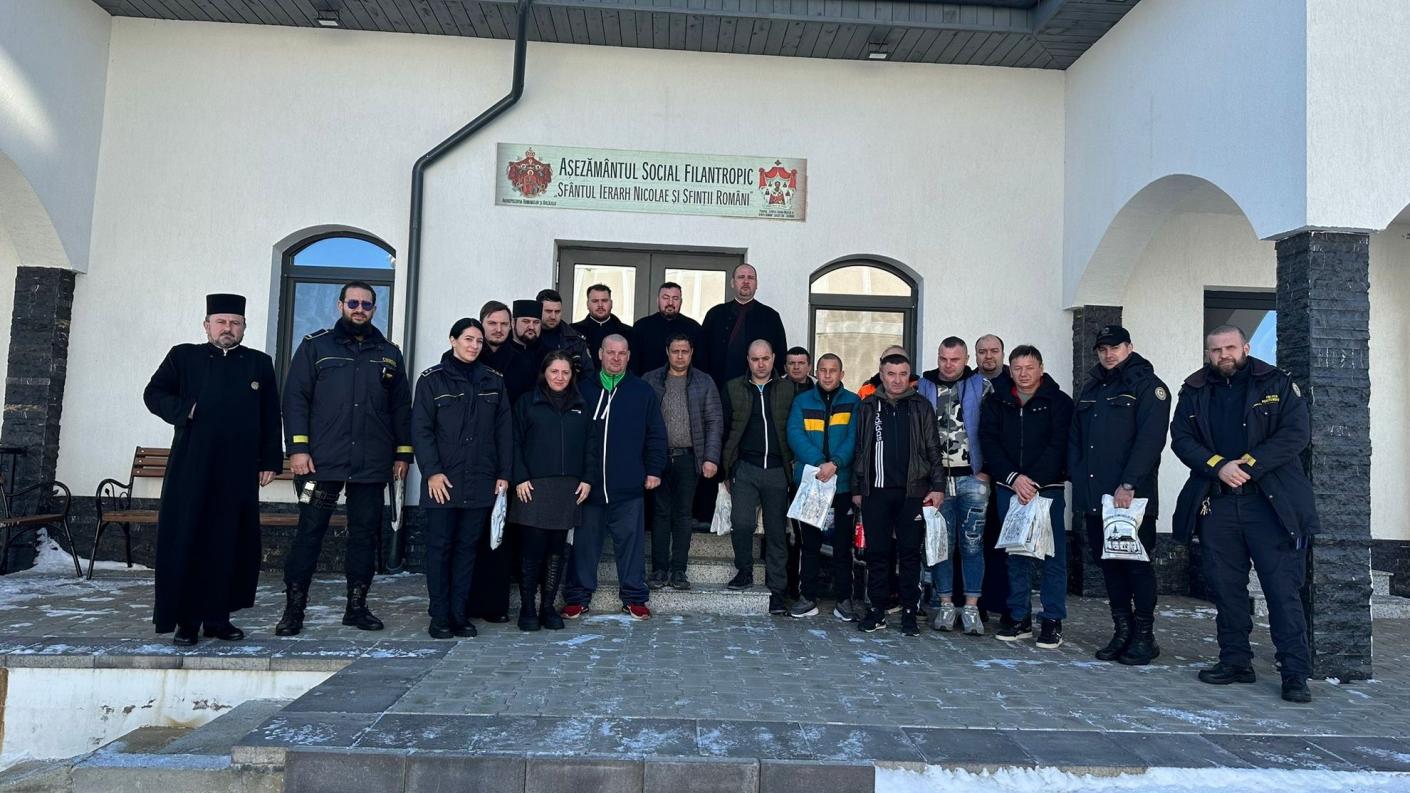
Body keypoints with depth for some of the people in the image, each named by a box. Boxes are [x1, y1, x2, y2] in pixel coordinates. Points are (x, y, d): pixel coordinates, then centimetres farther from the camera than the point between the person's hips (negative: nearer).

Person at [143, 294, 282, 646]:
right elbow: (154, 393, 9)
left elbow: (270, 417, 11)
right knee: (185, 541, 0)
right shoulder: (183, 356, 9)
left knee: (230, 544, 4)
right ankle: (185, 622, 9)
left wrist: (270, 461, 5)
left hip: (239, 472, 1)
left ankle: (218, 617, 14)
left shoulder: (260, 363, 12)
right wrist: (185, 410, -10)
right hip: (190, 469, -1)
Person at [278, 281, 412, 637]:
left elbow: (401, 407, 13)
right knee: (309, 532, 0)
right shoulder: (316, 345, 4)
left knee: (365, 534, 7)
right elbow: (295, 398, -1)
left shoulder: (388, 353, 12)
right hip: (322, 461, -2)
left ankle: (357, 606, 18)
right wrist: (297, 448, -9)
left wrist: (403, 453, 8)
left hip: (372, 465, 3)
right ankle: (293, 608, 9)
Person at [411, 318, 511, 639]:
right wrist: (432, 471, -12)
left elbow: (504, 431, 9)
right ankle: (440, 616, 10)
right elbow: (421, 429, -3)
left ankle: (460, 614, 14)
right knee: (440, 547, 2)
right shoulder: (432, 380, 1)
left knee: (468, 547, 7)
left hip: (480, 482, 3)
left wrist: (503, 475, 3)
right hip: (443, 480, -2)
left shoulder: (494, 381, 9)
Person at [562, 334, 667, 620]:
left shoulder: (642, 392, 5)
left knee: (631, 541, 5)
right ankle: (578, 597, 19)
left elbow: (656, 435, 6)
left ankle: (634, 597, 17)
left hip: (629, 485, 0)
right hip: (588, 483, 1)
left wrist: (654, 470, 0)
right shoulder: (584, 389, 6)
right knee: (585, 541, 8)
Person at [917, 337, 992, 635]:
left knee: (971, 543, 0)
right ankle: (945, 605, 15)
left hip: (972, 477, -2)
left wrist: (987, 470, -3)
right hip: (936, 477, 2)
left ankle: (971, 607, 8)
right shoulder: (924, 387, 8)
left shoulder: (982, 387, 3)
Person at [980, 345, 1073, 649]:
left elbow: (1059, 444, -8)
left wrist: (1034, 482, -16)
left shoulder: (1058, 402, 0)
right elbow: (988, 441, 0)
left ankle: (1052, 620, 7)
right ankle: (1019, 618, 16)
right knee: (1015, 553, 8)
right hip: (1009, 488, 3)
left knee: (1053, 554, -1)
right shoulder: (997, 402, 8)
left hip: (1048, 488, -3)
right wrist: (1013, 477, -12)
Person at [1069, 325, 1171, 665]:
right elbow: (1075, 437, 19)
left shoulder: (1147, 385, -2)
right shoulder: (1091, 388, 19)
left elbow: (1150, 439, -12)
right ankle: (1122, 631, 20)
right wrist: (1078, 479, 6)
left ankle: (1144, 636, 10)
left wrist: (1128, 485, -19)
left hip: (1132, 496, -6)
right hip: (1094, 496, 6)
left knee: (1137, 563, -1)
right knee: (1108, 563, 10)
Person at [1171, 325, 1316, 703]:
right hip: (1216, 504, 3)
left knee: (1284, 589, -4)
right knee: (1226, 587, 9)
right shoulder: (1193, 391, 11)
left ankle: (1295, 674, 3)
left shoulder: (1277, 384, 4)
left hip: (1270, 503, -3)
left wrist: (1248, 465, -14)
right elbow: (1181, 438, 4)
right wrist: (1218, 466, -13)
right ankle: (1235, 661, 21)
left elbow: (1297, 433, -6)